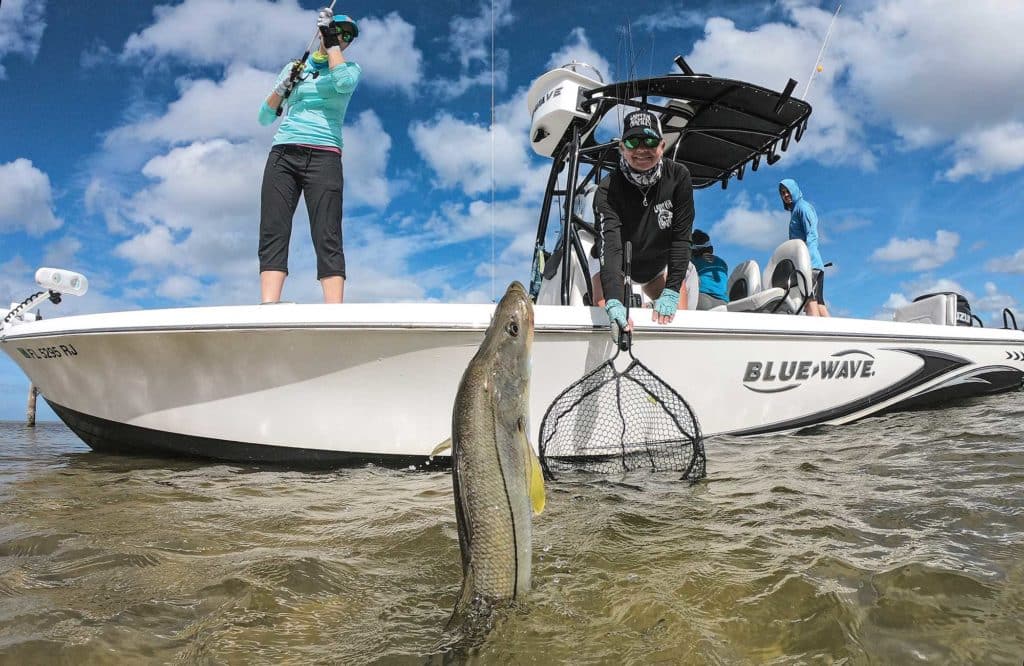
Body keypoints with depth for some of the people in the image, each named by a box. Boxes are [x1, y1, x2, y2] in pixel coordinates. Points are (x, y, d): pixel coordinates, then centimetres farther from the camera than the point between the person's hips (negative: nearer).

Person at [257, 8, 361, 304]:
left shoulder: (351, 67, 16)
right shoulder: (294, 68, 22)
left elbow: (344, 83, -11)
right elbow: (265, 117, 19)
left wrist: (331, 41, -3)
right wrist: (280, 89, 2)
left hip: (324, 156, -3)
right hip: (282, 155, 3)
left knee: (328, 239, -15)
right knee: (273, 234, -11)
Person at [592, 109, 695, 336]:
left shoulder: (678, 177, -23)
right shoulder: (608, 189, -30)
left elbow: (681, 237, -22)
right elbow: (609, 246, -41)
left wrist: (672, 291, -30)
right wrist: (613, 301, -56)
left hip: (660, 267, 2)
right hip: (617, 268, -2)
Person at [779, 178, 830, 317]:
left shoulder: (802, 206, 1)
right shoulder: (795, 210, 28)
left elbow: (812, 235, -12)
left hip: (810, 263, -10)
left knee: (810, 300, -20)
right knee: (818, 302, 2)